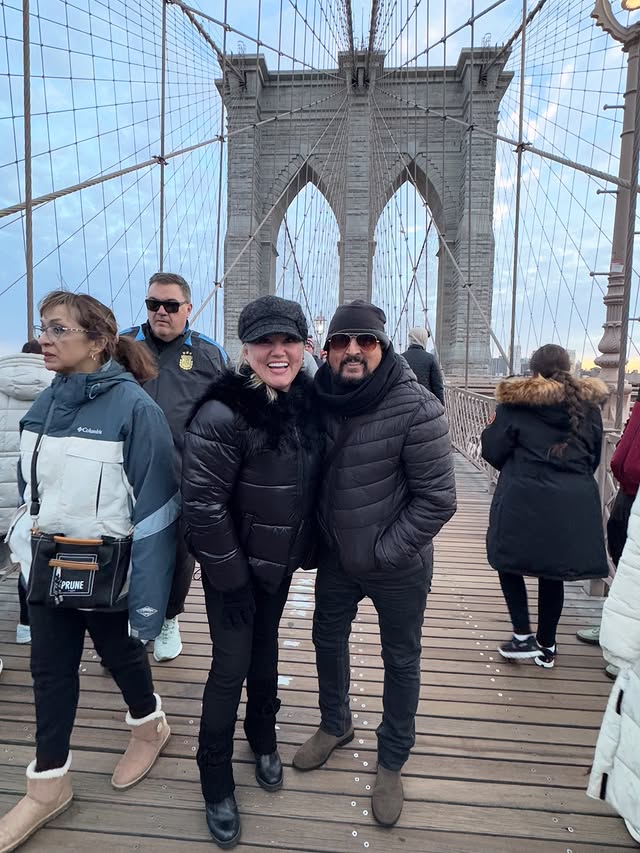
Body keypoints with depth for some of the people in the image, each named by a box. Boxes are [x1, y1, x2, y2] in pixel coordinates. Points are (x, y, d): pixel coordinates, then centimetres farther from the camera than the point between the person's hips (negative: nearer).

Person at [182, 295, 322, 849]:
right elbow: (201, 503, -24)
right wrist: (231, 572, -17)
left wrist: (307, 547, 10)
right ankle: (217, 784, 30)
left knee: (266, 648, 23)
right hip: (234, 567, -6)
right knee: (232, 666, 6)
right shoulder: (223, 415, -26)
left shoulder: (306, 400, -4)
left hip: (281, 560, 6)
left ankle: (263, 739, 48)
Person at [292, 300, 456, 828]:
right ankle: (335, 725, 51)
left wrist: (382, 552, -17)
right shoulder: (320, 400, -7)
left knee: (401, 661, 14)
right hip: (336, 557, 5)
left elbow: (437, 499, -20)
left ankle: (392, 762, 40)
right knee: (328, 638, 22)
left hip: (398, 567, -4)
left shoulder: (417, 409, -23)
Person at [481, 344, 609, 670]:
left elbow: (492, 450, -5)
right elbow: (595, 456, 14)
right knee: (552, 573, 15)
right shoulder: (588, 404, 7)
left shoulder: (516, 401, -6)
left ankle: (523, 636, 12)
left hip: (524, 499, -4)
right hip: (575, 502, 4)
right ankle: (547, 645, 27)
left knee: (509, 561, 15)